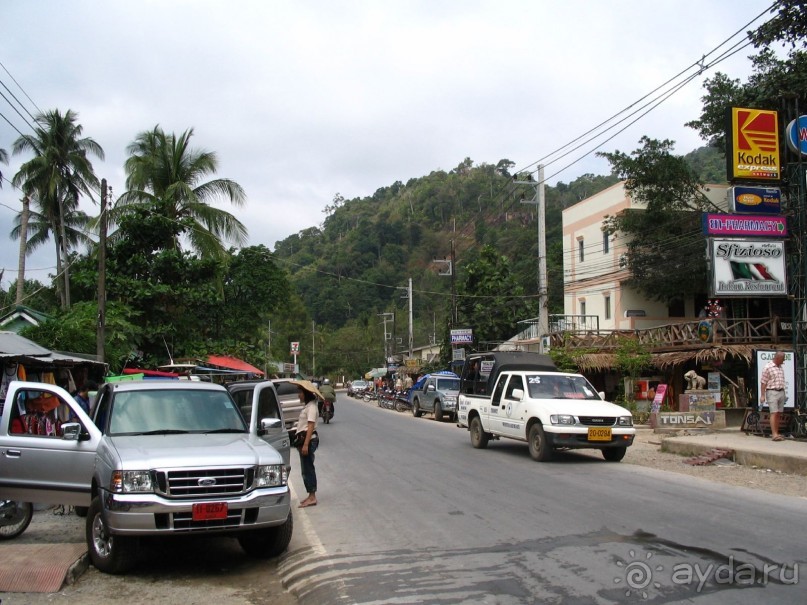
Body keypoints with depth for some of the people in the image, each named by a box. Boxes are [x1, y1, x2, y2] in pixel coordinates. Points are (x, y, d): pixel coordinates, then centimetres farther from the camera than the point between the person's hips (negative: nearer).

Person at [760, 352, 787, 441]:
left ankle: (776, 433, 11)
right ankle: (774, 434, -16)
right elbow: (763, 382, -10)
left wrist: (783, 393, 17)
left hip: (781, 392, 7)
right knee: (774, 413, -12)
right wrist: (762, 396, -12)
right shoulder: (768, 368, -10)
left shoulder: (781, 368, 13)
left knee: (778, 414, 7)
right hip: (772, 392, -7)